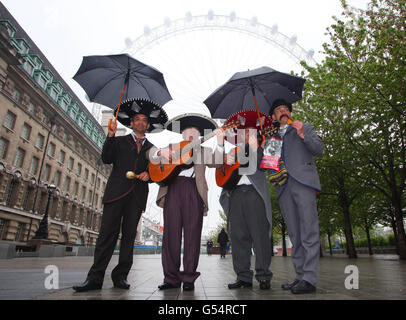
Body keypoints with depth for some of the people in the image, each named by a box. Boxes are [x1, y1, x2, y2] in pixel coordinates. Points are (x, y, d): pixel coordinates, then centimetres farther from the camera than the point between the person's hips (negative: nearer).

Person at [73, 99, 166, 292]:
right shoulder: (120, 141, 18)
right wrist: (110, 136, -6)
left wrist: (148, 174, -4)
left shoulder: (152, 148, 22)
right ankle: (95, 278, -4)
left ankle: (120, 276, 6)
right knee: (108, 232, -7)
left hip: (137, 195, 2)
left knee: (129, 235, 0)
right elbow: (107, 159, 3)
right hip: (117, 192, -1)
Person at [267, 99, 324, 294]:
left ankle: (309, 278, -7)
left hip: (303, 182, -3)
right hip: (283, 187, 3)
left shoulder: (306, 128, 20)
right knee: (294, 235, 3)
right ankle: (300, 276, 8)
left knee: (308, 232, -10)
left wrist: (302, 135, -8)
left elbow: (319, 150, 6)